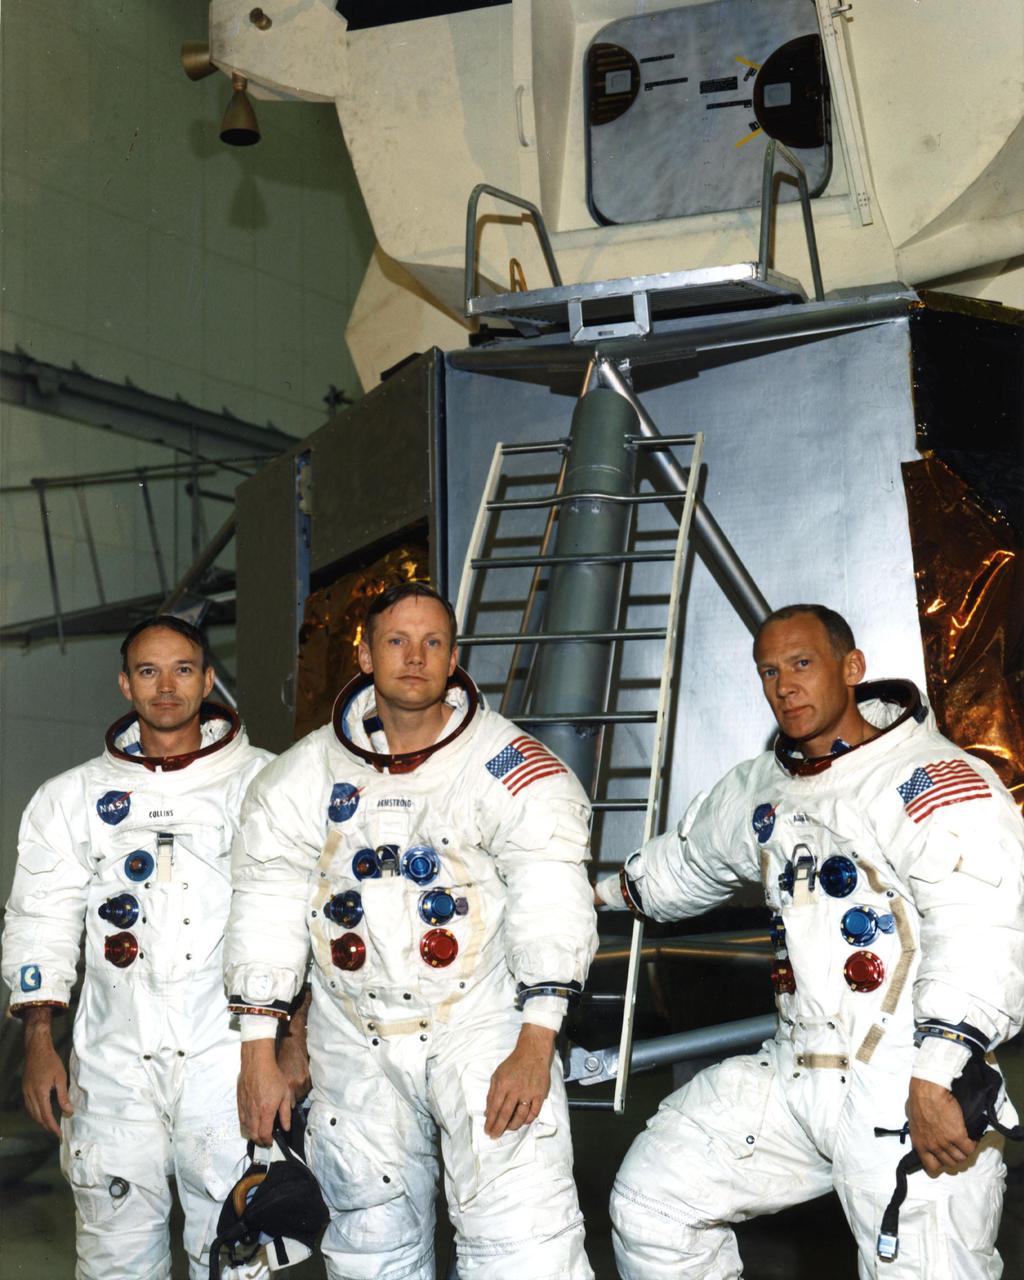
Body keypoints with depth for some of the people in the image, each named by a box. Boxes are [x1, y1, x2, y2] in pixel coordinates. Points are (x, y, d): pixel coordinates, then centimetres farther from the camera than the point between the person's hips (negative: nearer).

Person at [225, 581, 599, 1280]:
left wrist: (535, 1046, -23)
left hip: (483, 1024, -3)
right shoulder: (306, 774, 3)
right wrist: (259, 1055, 2)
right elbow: (268, 906, 5)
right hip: (356, 1044, 3)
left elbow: (552, 901, -14)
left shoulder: (509, 765, -8)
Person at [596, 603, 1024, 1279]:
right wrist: (604, 892, 49)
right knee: (651, 1196, 10)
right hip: (793, 1074, 8)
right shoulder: (760, 790, 15)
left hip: (910, 1092, -8)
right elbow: (690, 860, 36)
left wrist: (937, 1077, -32)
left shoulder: (936, 780, -12)